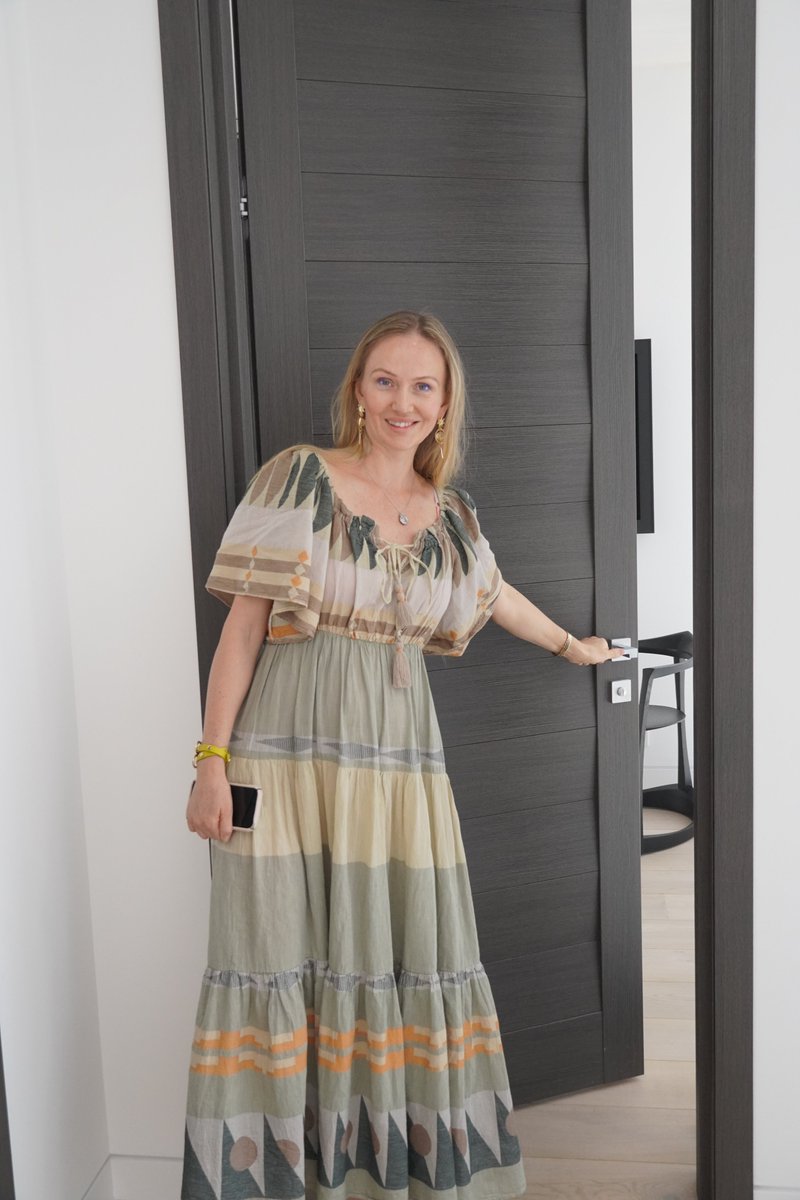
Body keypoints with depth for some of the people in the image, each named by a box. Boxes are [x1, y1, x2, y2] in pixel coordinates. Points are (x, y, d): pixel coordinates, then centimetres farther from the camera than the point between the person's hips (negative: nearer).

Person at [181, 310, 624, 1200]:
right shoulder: (299, 476, -2)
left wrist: (570, 644, 45)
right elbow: (243, 622, -5)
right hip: (289, 752, -4)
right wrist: (212, 760, -9)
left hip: (398, 758, 4)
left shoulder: (450, 512, 11)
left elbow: (494, 594, 31)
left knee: (410, 963, 7)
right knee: (281, 956, 0)